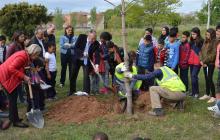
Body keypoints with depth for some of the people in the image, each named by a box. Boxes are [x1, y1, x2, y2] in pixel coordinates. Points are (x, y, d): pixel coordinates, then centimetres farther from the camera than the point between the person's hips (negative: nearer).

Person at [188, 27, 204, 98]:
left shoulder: (201, 41, -7)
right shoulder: (191, 41, 14)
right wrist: (189, 59, 13)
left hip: (197, 62, -7)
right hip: (191, 61, 7)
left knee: (194, 76, -12)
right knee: (192, 76, 10)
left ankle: (196, 92, -3)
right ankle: (193, 92, 18)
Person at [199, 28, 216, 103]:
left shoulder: (215, 43, -12)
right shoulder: (205, 42, 12)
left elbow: (213, 54, -17)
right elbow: (201, 51, 12)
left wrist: (205, 61, -12)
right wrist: (201, 60, -1)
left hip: (210, 63, -7)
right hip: (204, 63, 7)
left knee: (209, 79, -8)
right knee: (206, 79, 13)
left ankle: (213, 96, 1)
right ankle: (207, 94, 23)